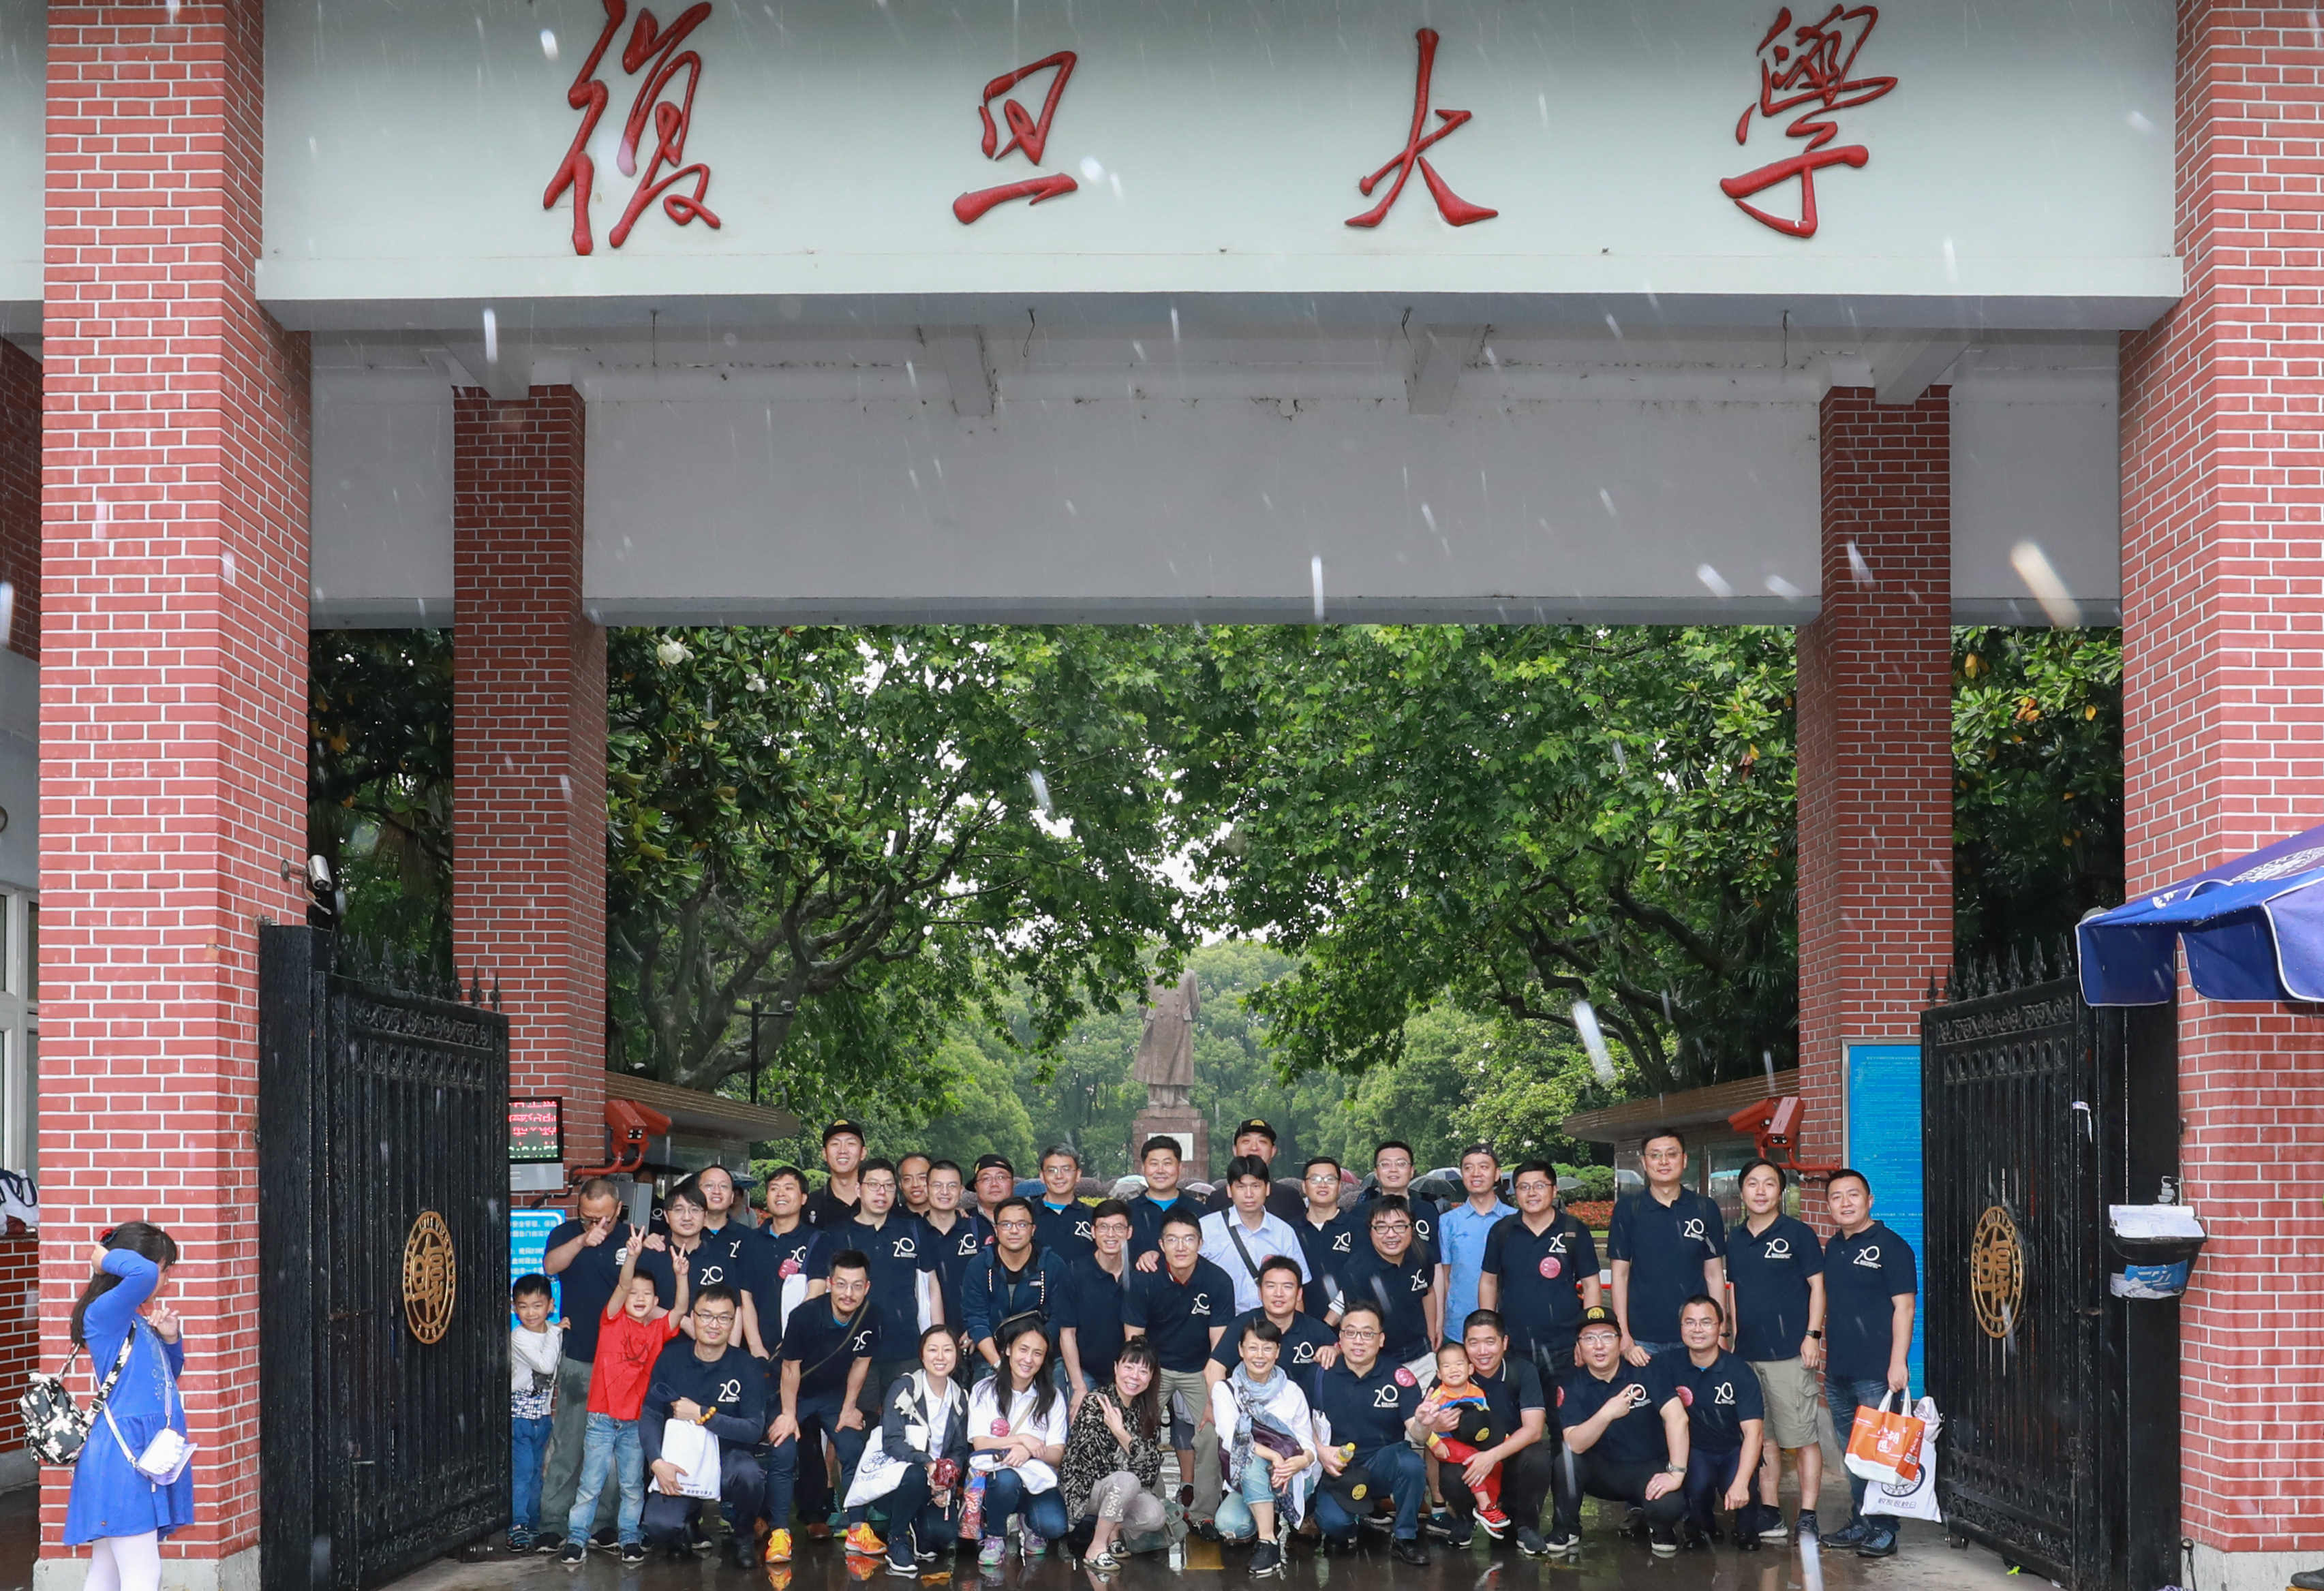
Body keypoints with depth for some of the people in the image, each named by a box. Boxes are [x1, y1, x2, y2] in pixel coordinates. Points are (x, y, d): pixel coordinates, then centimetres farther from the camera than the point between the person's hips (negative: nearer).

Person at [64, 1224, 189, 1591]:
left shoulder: (138, 1324, 17)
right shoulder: (104, 1314, -11)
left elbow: (169, 1375, 30)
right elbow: (142, 1274, -31)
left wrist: (171, 1339, 11)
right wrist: (107, 1258, -11)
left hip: (147, 1460, 10)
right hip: (122, 1457, -10)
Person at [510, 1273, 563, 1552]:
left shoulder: (556, 1333, 4)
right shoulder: (519, 1337, -14)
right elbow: (545, 1365, -25)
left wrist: (557, 1398, 11)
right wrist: (555, 1334, -19)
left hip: (543, 1413, 6)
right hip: (519, 1411, -6)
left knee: (537, 1471, 12)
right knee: (522, 1470, -11)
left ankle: (533, 1524, 20)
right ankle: (518, 1527, -11)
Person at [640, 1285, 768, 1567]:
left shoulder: (746, 1366, -6)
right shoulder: (671, 1358, -1)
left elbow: (754, 1430, -13)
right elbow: (649, 1416, -3)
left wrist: (702, 1414, -20)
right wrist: (657, 1462, -20)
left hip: (728, 1457, -1)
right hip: (679, 1465, 1)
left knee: (749, 1472, -38)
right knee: (659, 1527, -26)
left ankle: (741, 1537, -4)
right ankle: (689, 1531, 15)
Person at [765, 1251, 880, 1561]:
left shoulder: (870, 1319, -18)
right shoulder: (806, 1317, -30)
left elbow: (860, 1363, -2)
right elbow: (790, 1367, -19)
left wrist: (849, 1407, 2)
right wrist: (788, 1415, -14)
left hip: (835, 1394, 4)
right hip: (794, 1394, -4)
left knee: (853, 1450, -9)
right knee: (783, 1454, -17)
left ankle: (857, 1530, -2)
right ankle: (780, 1534, -12)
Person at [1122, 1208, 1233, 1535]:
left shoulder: (1218, 1282, -17)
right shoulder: (1142, 1281, -17)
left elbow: (1219, 1346, -14)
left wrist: (1213, 1399, -19)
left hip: (1199, 1369, 0)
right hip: (1154, 1365, 0)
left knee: (1211, 1434, -16)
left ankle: (1203, 1514, -3)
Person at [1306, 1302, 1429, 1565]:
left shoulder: (1399, 1377, -4)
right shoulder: (1323, 1375, -3)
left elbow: (1415, 1430, -14)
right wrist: (1320, 1451, -15)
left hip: (1384, 1464, 1)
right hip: (1338, 1468, -1)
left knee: (1411, 1464, -34)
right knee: (1333, 1521, -30)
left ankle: (1404, 1537, -8)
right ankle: (1343, 1531, 12)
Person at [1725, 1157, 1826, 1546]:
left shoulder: (1798, 1233, -1)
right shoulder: (1736, 1239, 15)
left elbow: (1817, 1285, -2)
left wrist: (1813, 1335, -10)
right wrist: (1732, 1339, 17)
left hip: (1790, 1352, -6)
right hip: (1748, 1354, 6)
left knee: (1801, 1437, -7)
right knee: (1762, 1436, 10)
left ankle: (1807, 1518, -5)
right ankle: (1768, 1512, 16)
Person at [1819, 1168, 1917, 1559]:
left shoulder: (1890, 1246, -8)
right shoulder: (1833, 1248, 15)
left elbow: (1903, 1306, -13)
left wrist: (1898, 1362, -19)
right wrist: (1824, 1354, 19)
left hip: (1877, 1374, -8)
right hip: (1838, 1373, 8)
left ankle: (1884, 1532, -1)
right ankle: (1859, 1525, 22)